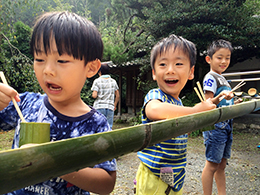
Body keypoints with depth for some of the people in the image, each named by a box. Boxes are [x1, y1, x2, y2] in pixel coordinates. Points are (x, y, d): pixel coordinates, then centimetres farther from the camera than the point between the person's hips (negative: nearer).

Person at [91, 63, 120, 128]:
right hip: (110, 107, 3)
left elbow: (94, 95, -11)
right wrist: (115, 105, 22)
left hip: (99, 107, -3)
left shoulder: (97, 81, -3)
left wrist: (93, 94, 11)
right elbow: (117, 95, 11)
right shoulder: (113, 81, 9)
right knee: (109, 128, 6)